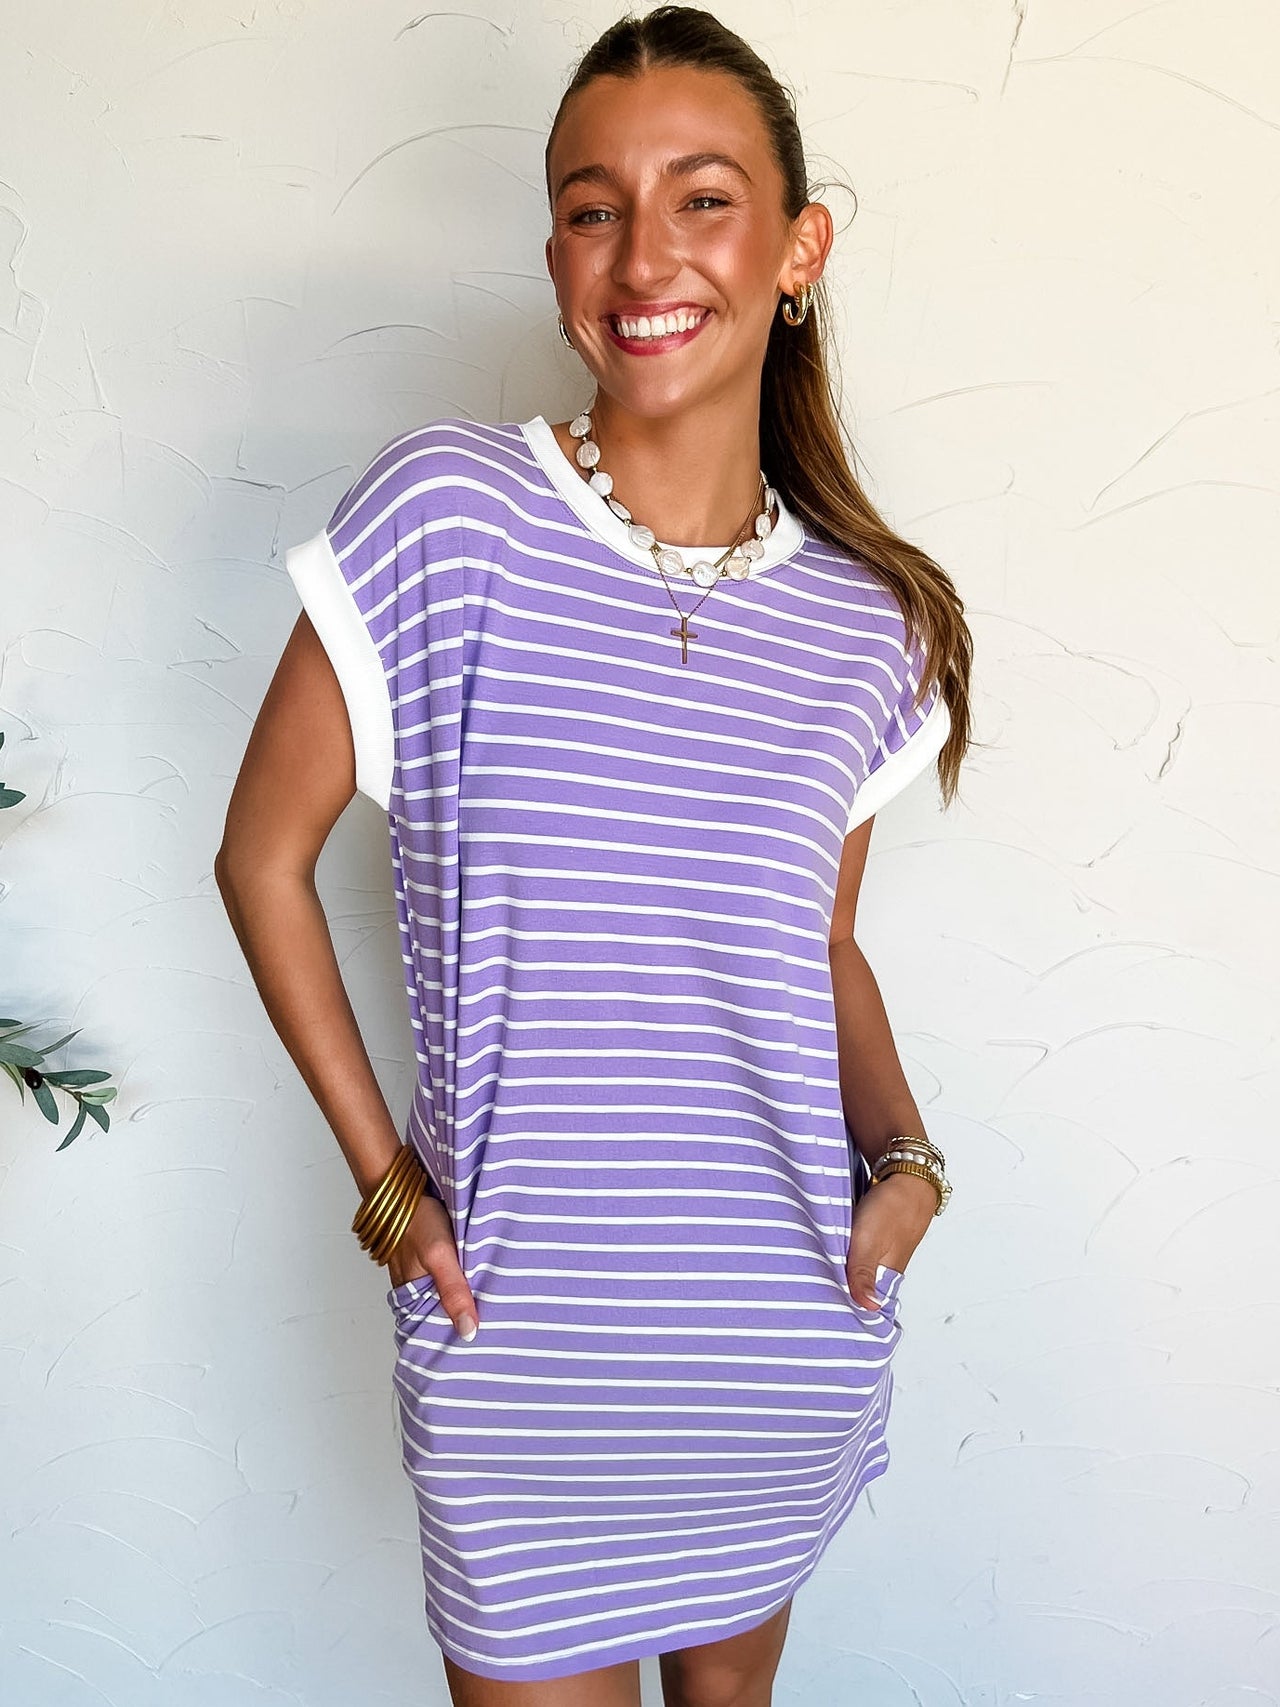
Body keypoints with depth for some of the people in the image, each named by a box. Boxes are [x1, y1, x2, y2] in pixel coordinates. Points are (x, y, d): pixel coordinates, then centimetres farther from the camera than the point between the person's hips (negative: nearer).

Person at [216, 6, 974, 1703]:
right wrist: (383, 1176, -8)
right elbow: (265, 857, -6)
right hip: (519, 1335, -3)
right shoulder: (448, 518, -14)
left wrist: (906, 1155, -7)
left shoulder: (871, 624, -2)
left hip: (791, 1336, 4)